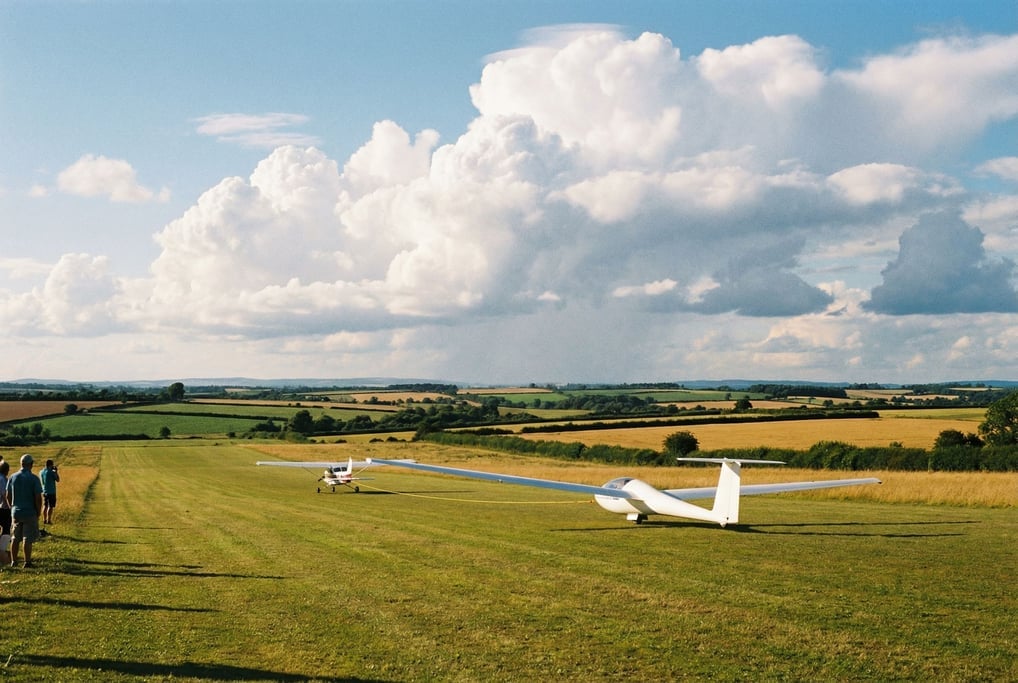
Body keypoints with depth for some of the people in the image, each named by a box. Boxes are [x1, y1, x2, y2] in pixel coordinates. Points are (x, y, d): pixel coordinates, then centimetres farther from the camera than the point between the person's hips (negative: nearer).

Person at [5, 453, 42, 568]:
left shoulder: (13, 477, 2)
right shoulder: (33, 478, -12)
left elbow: (8, 495, 8)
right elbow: (38, 497, -12)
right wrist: (38, 512, -1)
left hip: (16, 512, 4)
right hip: (30, 513, -4)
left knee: (15, 538, 14)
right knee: (28, 539, 1)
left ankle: (13, 561, 20)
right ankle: (27, 562, 3)